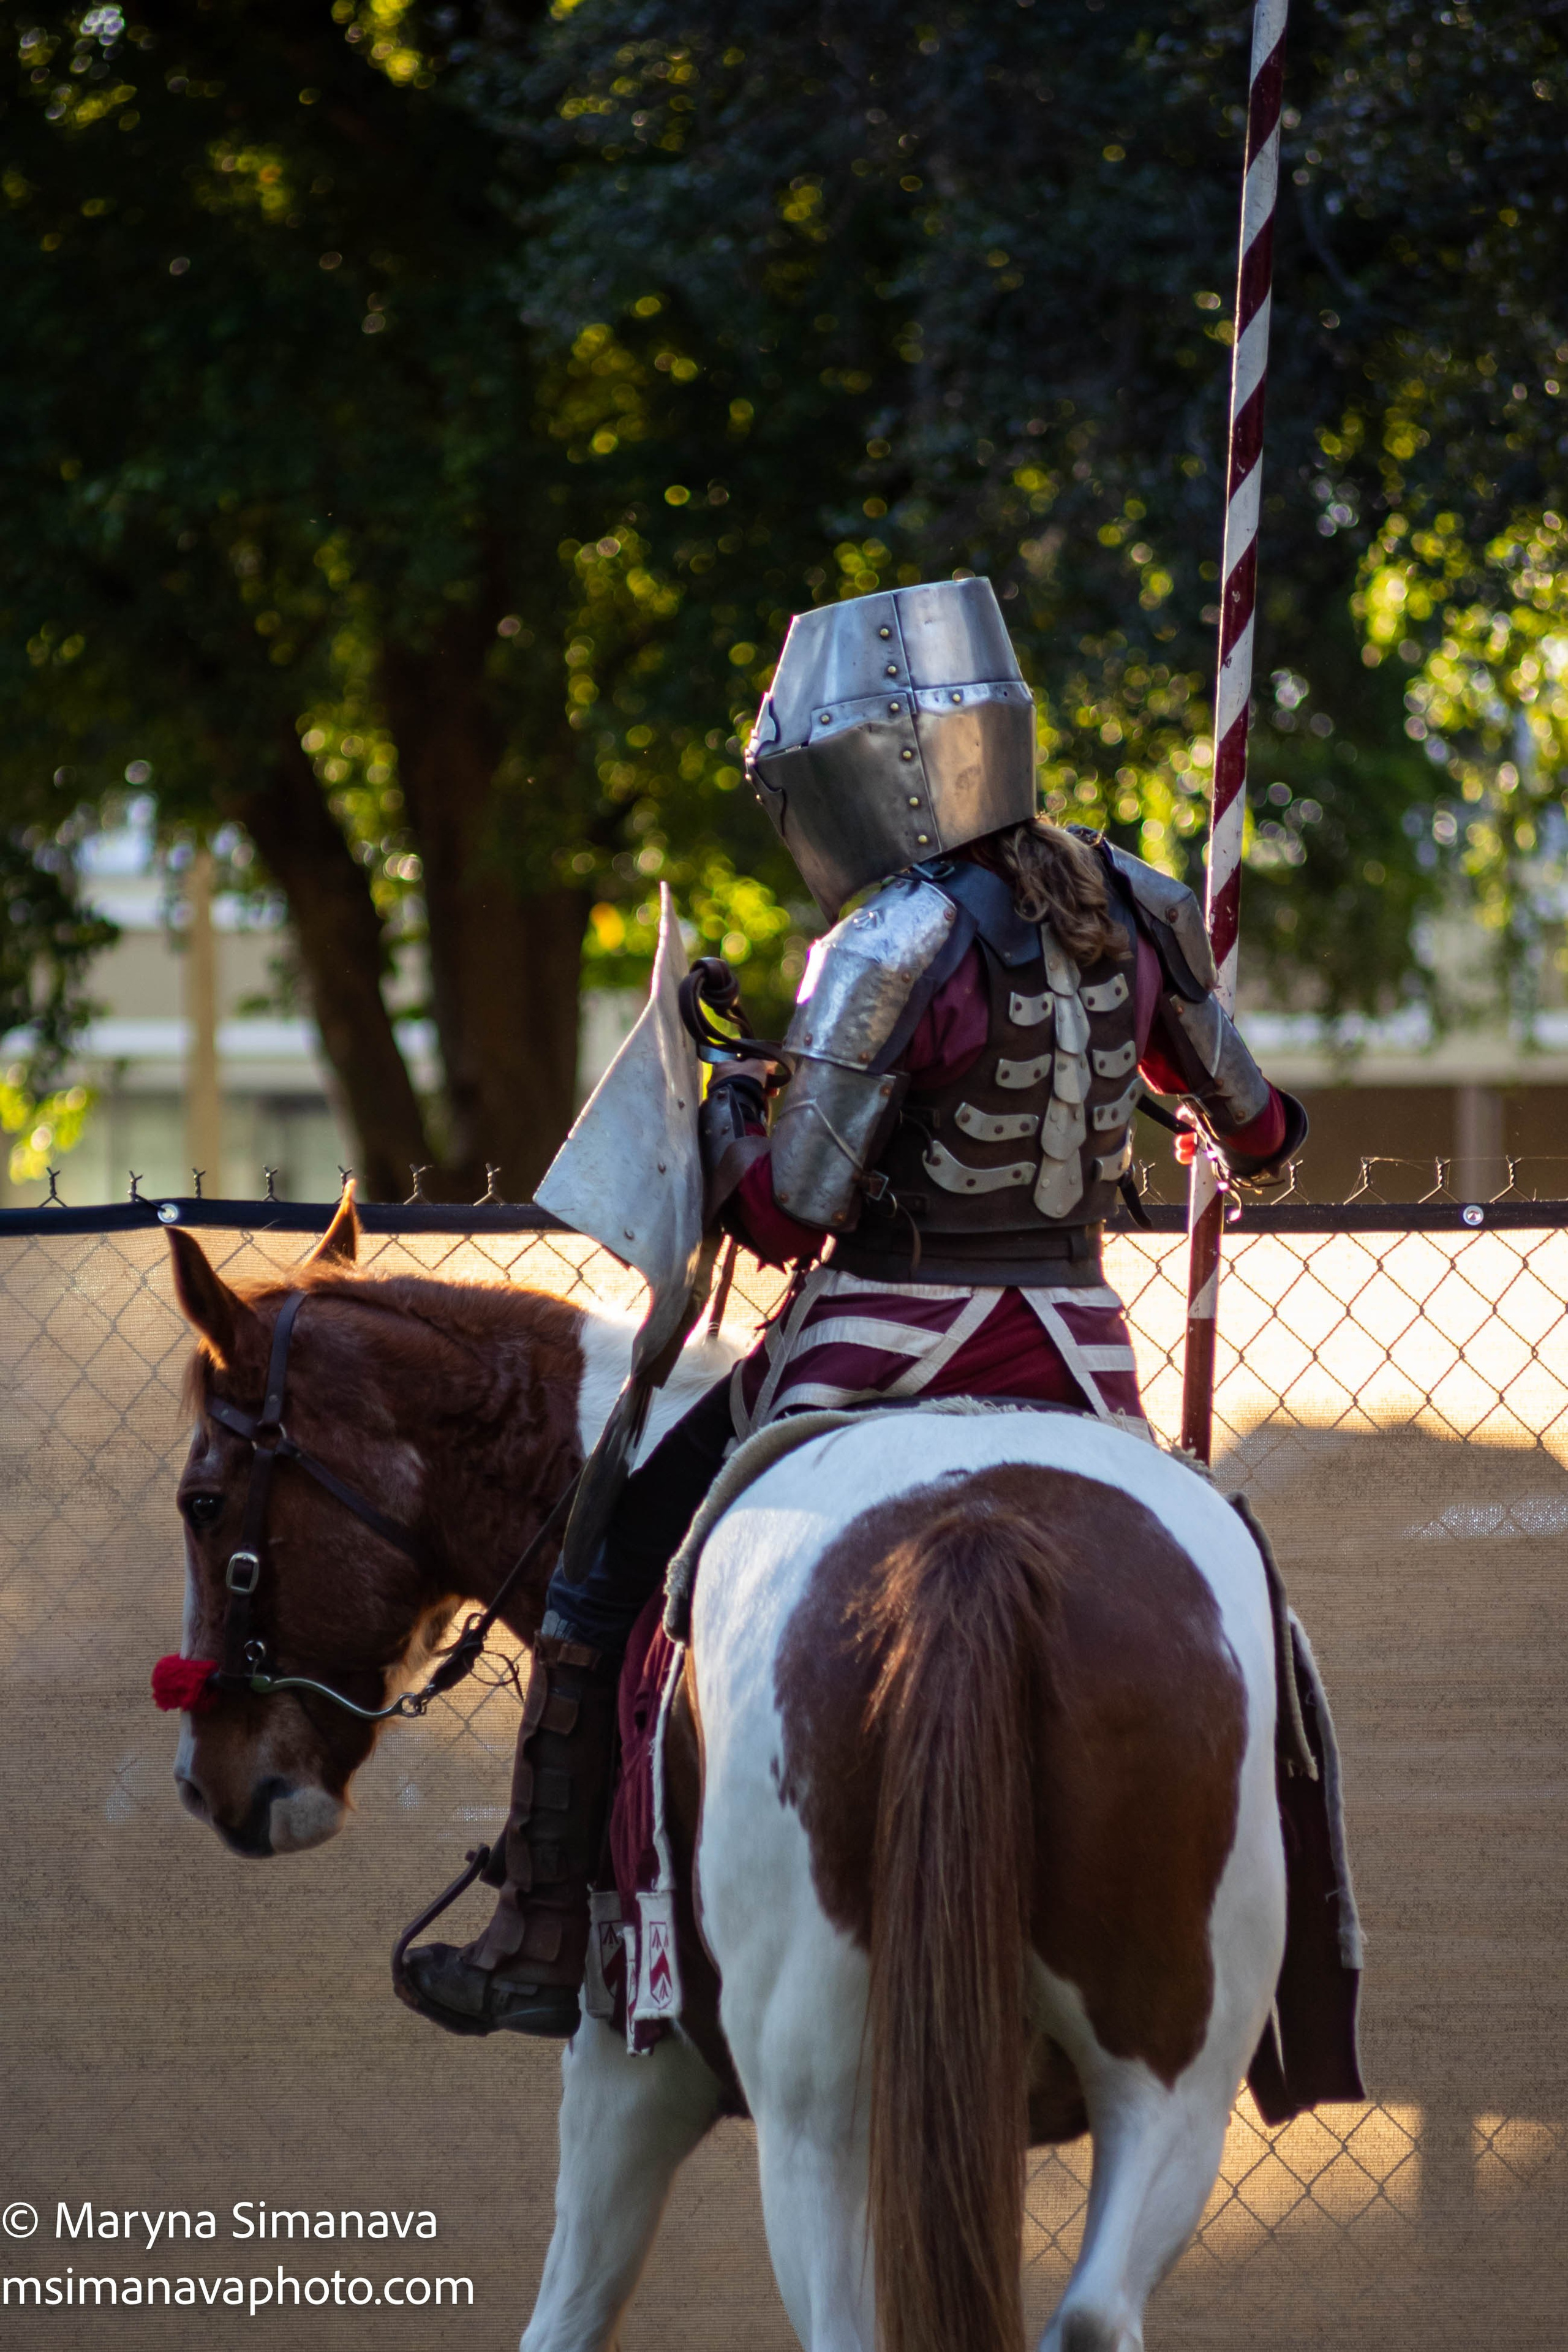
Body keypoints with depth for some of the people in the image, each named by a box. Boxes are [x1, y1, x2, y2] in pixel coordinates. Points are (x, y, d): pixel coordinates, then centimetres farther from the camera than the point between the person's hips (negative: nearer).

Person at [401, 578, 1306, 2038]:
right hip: (1078, 1353, 5)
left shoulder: (893, 949, -17)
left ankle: (544, 1942, 13)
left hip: (887, 1344, -5)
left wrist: (724, 1119, 4)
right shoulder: (1127, 906, 3)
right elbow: (1250, 1126, 16)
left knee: (606, 1560, 11)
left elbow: (787, 1215, -16)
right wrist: (1256, 1154, 39)